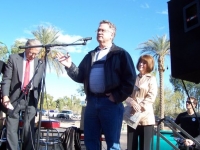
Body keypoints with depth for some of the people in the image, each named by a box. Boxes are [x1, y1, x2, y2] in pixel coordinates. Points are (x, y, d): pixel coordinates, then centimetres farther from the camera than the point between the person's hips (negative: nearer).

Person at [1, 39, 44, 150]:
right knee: (11, 128, 2)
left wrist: (38, 99, 7)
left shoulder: (40, 63, 7)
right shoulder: (13, 58, 2)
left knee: (29, 128, 1)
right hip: (15, 97, -1)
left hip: (31, 98, 1)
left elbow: (40, 82, 10)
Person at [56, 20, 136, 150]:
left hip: (110, 103, -5)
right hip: (92, 102, 6)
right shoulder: (90, 55, 19)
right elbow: (81, 77, 16)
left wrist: (117, 97, -10)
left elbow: (130, 79, -5)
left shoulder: (120, 54, 2)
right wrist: (69, 66, 1)